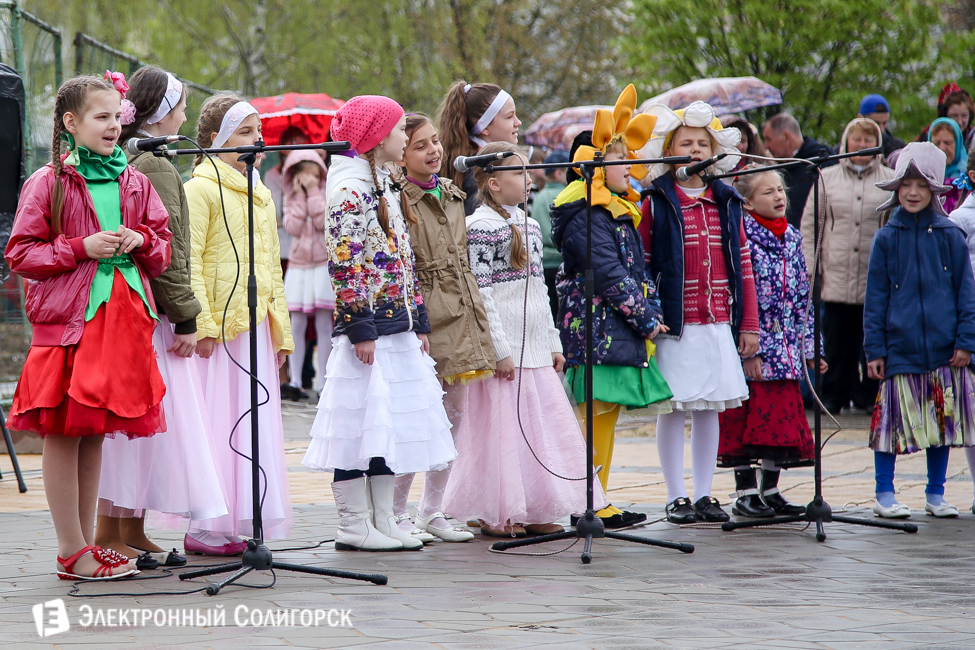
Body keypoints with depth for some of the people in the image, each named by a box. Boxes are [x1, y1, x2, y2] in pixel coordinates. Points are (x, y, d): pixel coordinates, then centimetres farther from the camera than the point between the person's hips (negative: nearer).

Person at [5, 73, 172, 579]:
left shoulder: (134, 182, 12)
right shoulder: (48, 184, -4)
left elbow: (163, 248, 18)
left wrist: (141, 241, -4)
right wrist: (82, 248, -14)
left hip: (121, 318, 5)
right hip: (66, 320, -5)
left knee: (96, 432, 11)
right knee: (63, 433, -3)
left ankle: (86, 543, 17)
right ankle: (72, 551, 1)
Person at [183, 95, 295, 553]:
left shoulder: (261, 195, 20)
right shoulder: (200, 189, -6)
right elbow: (189, 262, -14)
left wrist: (281, 330, 19)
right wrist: (202, 323, -21)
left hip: (255, 327, 8)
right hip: (219, 327, -8)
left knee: (250, 424, 7)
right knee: (217, 423, -7)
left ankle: (233, 523, 11)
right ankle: (205, 529, -5)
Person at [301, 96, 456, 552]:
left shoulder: (386, 185, 18)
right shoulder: (352, 188, -11)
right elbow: (345, 262, -17)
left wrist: (418, 323, 18)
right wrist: (361, 327, -20)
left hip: (396, 327, 9)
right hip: (368, 325, -9)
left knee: (390, 423, 10)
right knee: (362, 421, -6)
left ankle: (381, 519, 16)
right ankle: (354, 526, -2)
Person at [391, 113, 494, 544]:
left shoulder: (452, 196, 15)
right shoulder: (400, 201, -10)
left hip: (461, 319, 8)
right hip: (426, 320, -8)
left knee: (454, 415, 10)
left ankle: (432, 511, 19)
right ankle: (396, 512, 5)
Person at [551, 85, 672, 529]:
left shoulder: (619, 211, 18)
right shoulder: (585, 216, -13)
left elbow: (637, 271, 21)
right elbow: (609, 274, -18)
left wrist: (650, 315, 8)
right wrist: (646, 319, -13)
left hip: (619, 334, 10)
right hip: (598, 329, -10)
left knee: (606, 417, 10)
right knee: (598, 416, -8)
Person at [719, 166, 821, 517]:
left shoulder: (792, 237, 11)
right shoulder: (743, 235, -9)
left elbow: (803, 297, 16)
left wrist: (810, 347, 12)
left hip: (785, 349, 6)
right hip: (750, 347, -6)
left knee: (782, 415, 8)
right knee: (747, 419, -2)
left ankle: (770, 490, 17)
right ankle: (745, 492, 5)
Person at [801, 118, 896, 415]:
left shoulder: (891, 180, 7)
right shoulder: (827, 179, 11)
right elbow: (810, 224, 10)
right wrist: (810, 265, 2)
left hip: (877, 277, -1)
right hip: (837, 276, 1)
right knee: (836, 338, 3)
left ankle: (870, 395, 10)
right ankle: (833, 395, 11)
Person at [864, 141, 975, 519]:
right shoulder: (887, 239, 1)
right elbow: (875, 298, 3)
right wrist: (874, 348, -1)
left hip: (943, 348, 1)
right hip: (900, 347, -1)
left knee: (944, 419, 6)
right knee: (892, 419, -1)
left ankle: (935, 494, 18)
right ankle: (885, 494, 11)